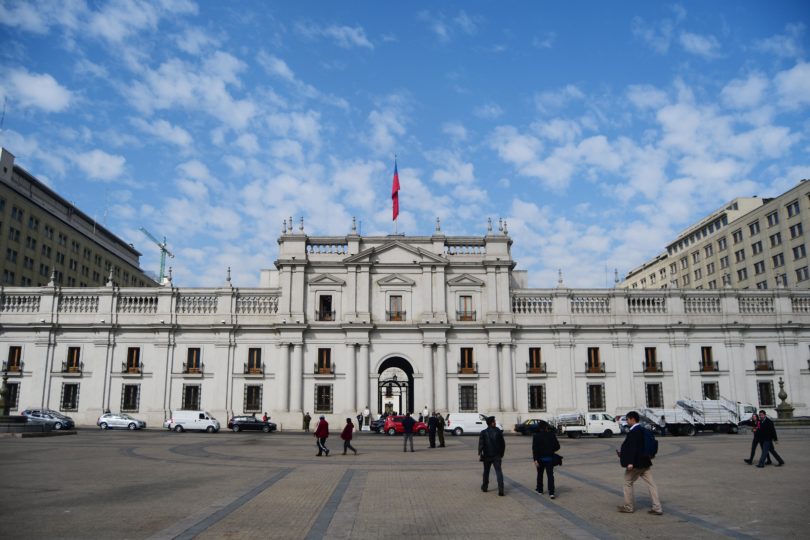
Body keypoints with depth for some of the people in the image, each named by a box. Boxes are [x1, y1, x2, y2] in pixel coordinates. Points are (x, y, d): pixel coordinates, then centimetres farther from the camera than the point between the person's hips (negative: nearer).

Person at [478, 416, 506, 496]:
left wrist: (479, 454, -13)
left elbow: (481, 444, -14)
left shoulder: (483, 433, -5)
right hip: (497, 456, 0)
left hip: (487, 456, 0)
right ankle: (500, 489, -14)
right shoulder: (498, 432, -2)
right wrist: (502, 453, 15)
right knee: (498, 471, -3)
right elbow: (503, 444, 5)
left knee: (486, 471, 17)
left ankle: (484, 487, 28)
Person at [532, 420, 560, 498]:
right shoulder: (552, 435, -5)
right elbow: (557, 446, -1)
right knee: (550, 475, 1)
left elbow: (534, 449, -14)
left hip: (540, 458, -1)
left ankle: (540, 489, 31)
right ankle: (551, 493, -9)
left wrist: (535, 459, -14)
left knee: (540, 474, 18)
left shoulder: (536, 436, -9)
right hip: (550, 458, 1)